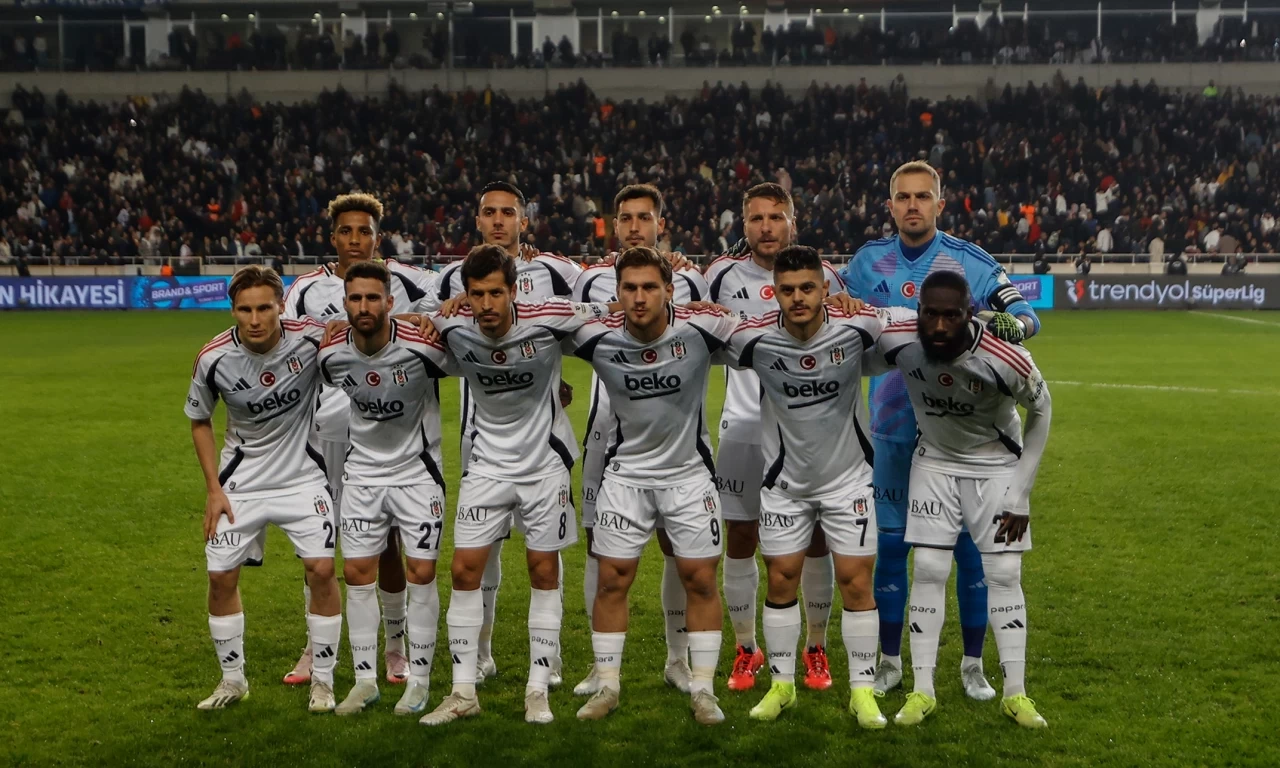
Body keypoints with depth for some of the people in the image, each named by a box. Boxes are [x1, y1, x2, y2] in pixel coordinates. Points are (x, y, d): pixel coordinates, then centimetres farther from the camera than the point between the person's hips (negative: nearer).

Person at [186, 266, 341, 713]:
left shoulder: (313, 339, -21)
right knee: (221, 575, 1)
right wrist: (213, 488, -3)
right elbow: (199, 421, 2)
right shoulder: (214, 358, -16)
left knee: (321, 569, -10)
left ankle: (323, 680, 8)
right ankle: (232, 679, 22)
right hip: (241, 480, 2)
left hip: (303, 475, -1)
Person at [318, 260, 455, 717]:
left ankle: (419, 679, 10)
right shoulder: (331, 354, -10)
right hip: (363, 470, 3)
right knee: (357, 573, 2)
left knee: (422, 573, -3)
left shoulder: (421, 345, -21)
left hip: (418, 470, -3)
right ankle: (365, 679, 14)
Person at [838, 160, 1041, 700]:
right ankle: (890, 661, 22)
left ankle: (973, 664, 18)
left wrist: (1011, 322, -29)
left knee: (970, 544, 3)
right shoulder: (870, 261, 4)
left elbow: (1026, 316, -5)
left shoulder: (971, 262, -4)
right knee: (889, 543, 7)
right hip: (892, 427, 2)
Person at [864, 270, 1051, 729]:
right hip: (934, 461, 2)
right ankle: (922, 691, 7)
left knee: (1003, 574, -2)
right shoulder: (896, 342, -28)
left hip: (996, 464, -2)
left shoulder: (1004, 360, -32)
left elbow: (1040, 412, -12)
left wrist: (1020, 495, -9)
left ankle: (1016, 694, 10)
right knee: (928, 570, -2)